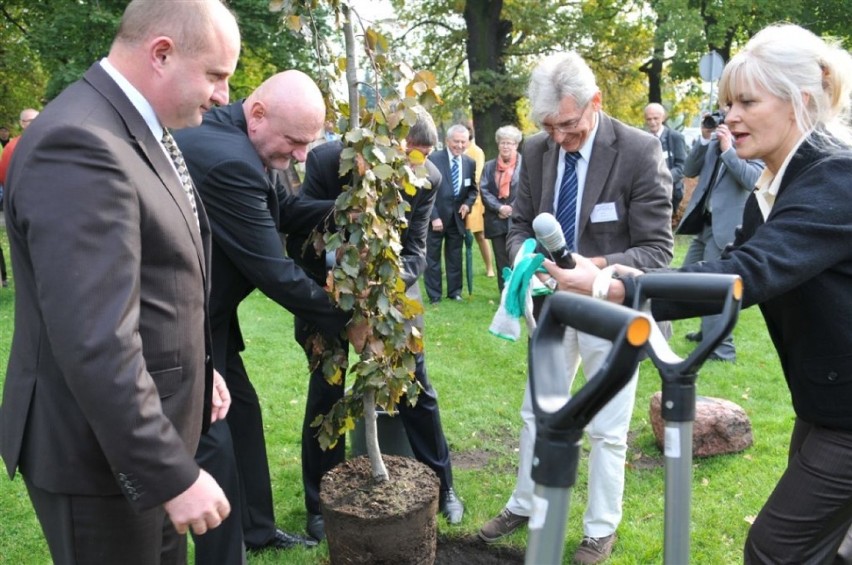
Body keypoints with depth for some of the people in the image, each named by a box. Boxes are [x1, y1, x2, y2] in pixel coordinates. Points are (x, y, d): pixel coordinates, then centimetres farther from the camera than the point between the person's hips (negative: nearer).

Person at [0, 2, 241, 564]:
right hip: (103, 454, -9)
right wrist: (173, 474, -26)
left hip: (147, 433, 9)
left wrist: (195, 366, 16)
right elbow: (95, 344, -30)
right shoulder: (80, 143, -26)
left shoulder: (138, 130, 6)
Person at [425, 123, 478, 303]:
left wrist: (468, 203, -7)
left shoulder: (470, 163, 3)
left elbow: (473, 189, 15)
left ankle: (454, 291, 26)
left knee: (455, 257, 13)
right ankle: (434, 296, 14)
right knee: (432, 258, 4)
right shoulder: (434, 159, -11)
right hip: (436, 216, -4)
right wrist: (434, 216, -17)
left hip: (457, 217, 4)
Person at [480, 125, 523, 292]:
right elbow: (484, 191, 4)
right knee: (502, 261, 8)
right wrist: (499, 207, -10)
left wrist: (512, 208, -12)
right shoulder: (489, 166, 13)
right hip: (497, 220, 4)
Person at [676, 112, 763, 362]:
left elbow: (754, 180, -20)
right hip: (704, 222, 8)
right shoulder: (715, 139, 10)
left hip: (727, 226, -8)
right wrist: (704, 139, -4)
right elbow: (689, 171, 7)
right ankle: (709, 331, 37)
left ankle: (722, 349, 3)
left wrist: (728, 149, -21)